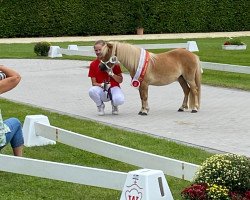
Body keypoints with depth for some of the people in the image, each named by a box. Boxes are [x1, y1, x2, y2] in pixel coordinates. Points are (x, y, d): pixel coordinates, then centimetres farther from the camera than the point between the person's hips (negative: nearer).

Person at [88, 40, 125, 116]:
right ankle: (100, 106, -1)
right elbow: (94, 83, 0)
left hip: (114, 88, -1)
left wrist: (111, 73, -17)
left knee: (119, 100, -37)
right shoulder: (93, 64, 1)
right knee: (92, 91, -36)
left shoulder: (113, 62, -2)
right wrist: (102, 85, -21)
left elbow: (120, 80, 0)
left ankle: (114, 105, 6)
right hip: (101, 90, 1)